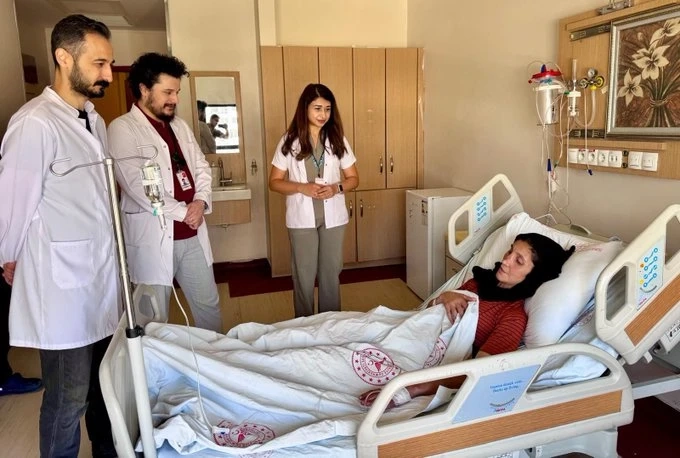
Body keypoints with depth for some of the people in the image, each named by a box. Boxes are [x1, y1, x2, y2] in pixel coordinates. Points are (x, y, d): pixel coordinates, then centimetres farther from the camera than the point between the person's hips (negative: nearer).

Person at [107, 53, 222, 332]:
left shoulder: (180, 126, 13)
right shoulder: (122, 129, -9)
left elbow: (202, 168, 14)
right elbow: (137, 186, -19)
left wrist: (200, 202, -6)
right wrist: (184, 212, -15)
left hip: (193, 235, 7)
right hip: (154, 238, -6)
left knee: (209, 304, 17)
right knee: (155, 318, 7)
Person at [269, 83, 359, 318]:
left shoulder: (337, 140, 2)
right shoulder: (289, 141, -4)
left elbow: (353, 178, 6)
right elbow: (274, 182, -2)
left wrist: (336, 188, -15)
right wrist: (302, 188, -18)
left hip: (333, 217, 2)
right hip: (302, 218, -2)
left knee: (331, 273, 11)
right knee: (304, 275, 7)